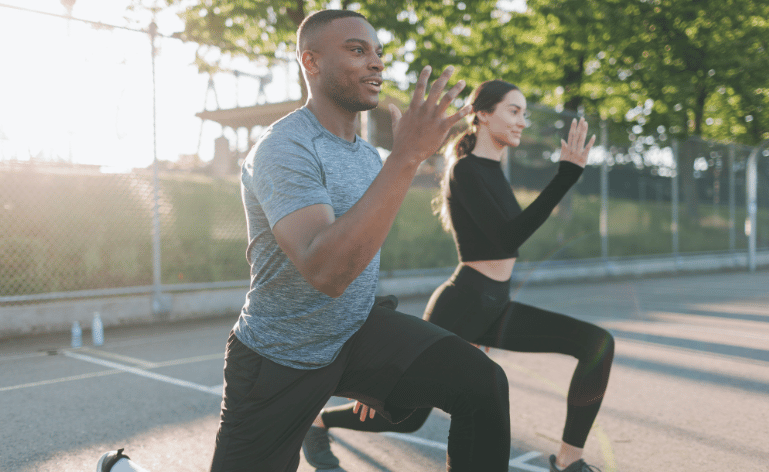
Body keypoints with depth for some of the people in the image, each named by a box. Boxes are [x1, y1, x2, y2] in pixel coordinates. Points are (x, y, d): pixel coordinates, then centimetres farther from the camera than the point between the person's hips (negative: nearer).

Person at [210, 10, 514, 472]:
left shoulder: (371, 155, 5)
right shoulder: (283, 149, -22)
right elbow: (325, 273, -38)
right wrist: (407, 157, -40)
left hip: (359, 330, 6)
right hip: (280, 361, -5)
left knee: (483, 381, -16)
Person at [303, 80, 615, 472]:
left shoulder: (493, 171, 13)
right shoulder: (465, 170, -16)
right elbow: (508, 238, -27)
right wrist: (567, 174, -30)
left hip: (496, 308, 8)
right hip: (461, 307, -8)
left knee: (598, 344, -7)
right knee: (408, 416, 5)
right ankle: (318, 420, 32)